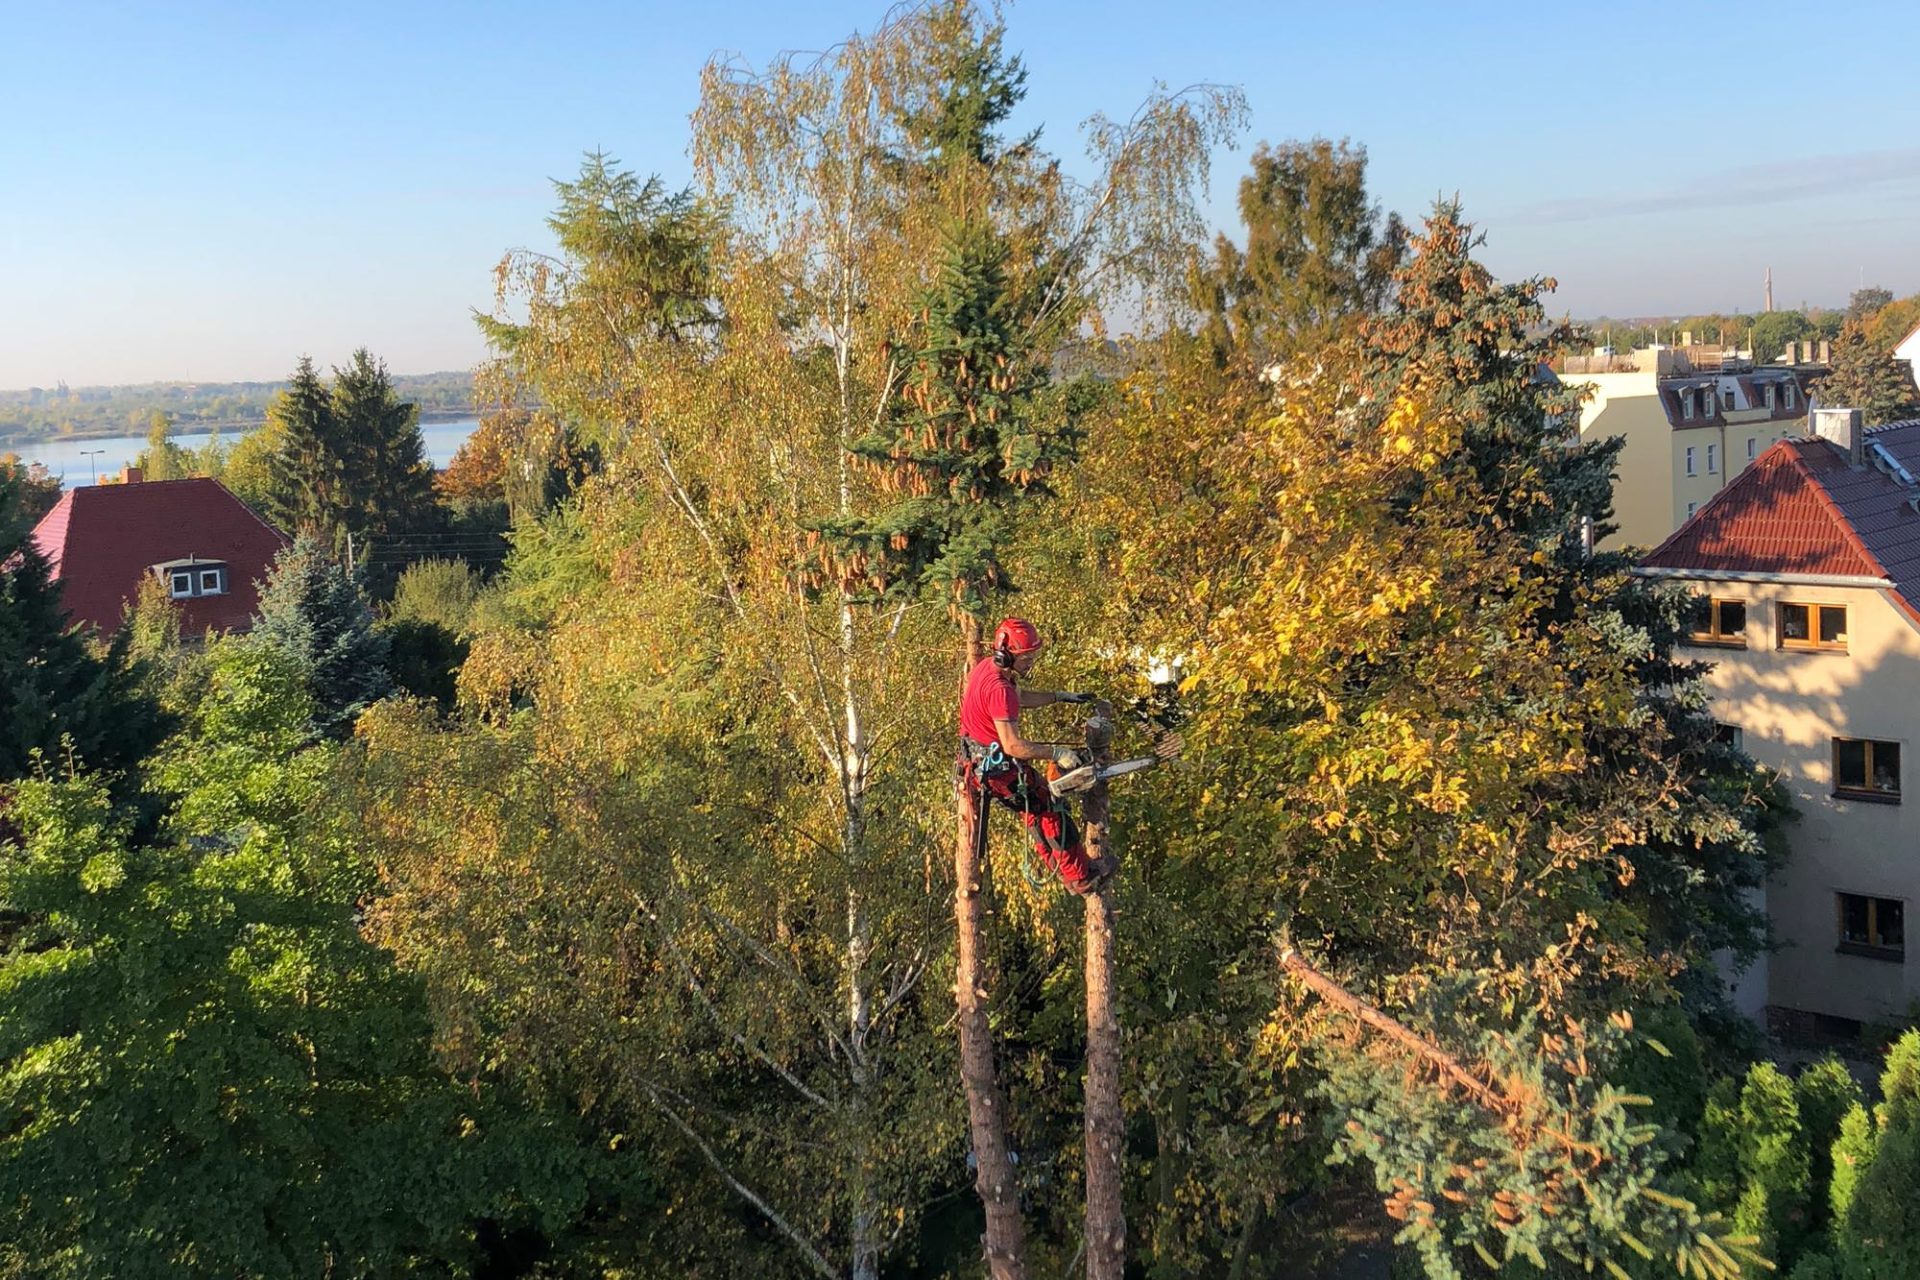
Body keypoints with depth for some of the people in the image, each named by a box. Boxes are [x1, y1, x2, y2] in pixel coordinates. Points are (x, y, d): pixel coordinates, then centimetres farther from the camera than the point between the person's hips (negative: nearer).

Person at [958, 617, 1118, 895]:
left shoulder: (986, 666, 2)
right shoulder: (999, 689, -30)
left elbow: (1021, 696, 21)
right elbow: (1013, 745, -31)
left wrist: (1061, 696, 20)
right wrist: (1057, 754, -25)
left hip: (978, 762, 10)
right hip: (1000, 769, -10)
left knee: (1036, 810, 24)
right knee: (1053, 812, 4)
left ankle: (1062, 870, 35)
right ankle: (1083, 877, 15)